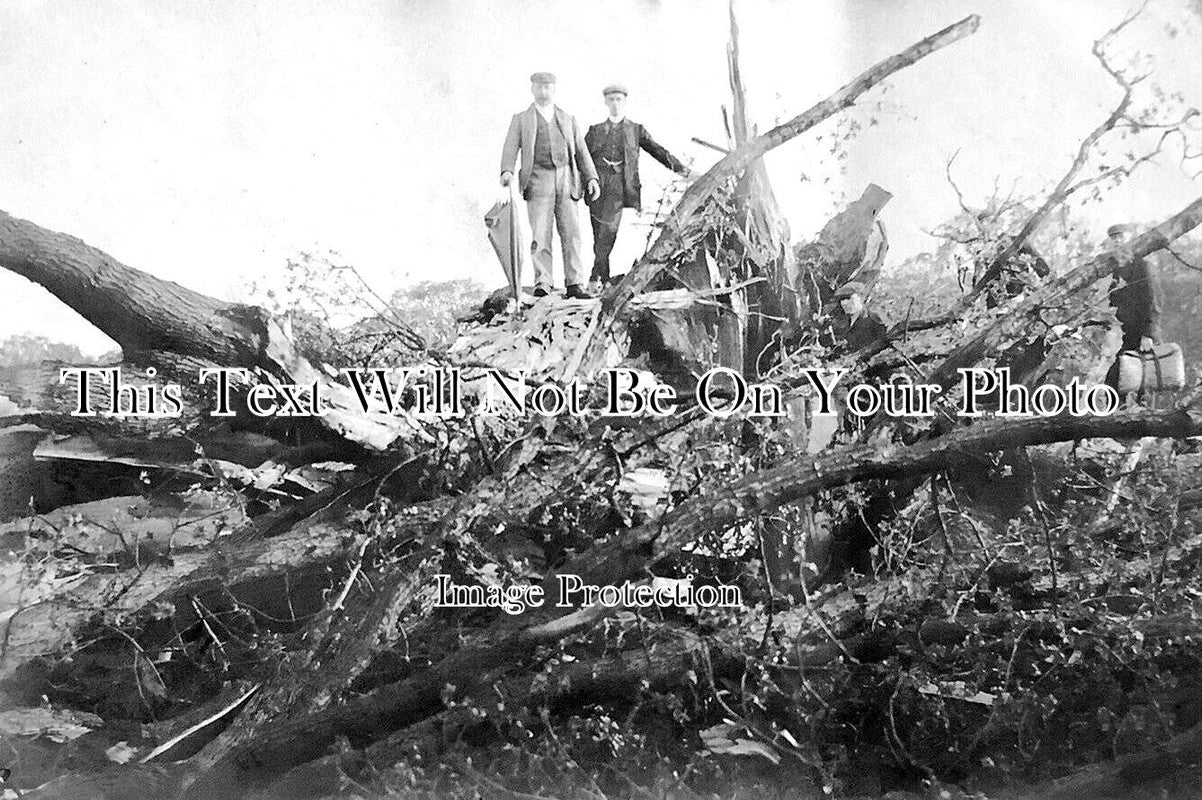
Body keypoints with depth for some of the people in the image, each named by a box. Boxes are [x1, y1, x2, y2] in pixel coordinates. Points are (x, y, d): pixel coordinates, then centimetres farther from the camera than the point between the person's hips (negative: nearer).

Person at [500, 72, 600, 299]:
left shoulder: (568, 119, 21)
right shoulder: (521, 119, 14)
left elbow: (581, 151, 19)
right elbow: (511, 148, 2)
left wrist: (591, 178, 6)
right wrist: (507, 172, -18)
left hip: (566, 180, 2)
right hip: (538, 182, -2)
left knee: (571, 233, -5)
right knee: (540, 235, -9)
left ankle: (574, 284, -4)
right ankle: (542, 284, -5)